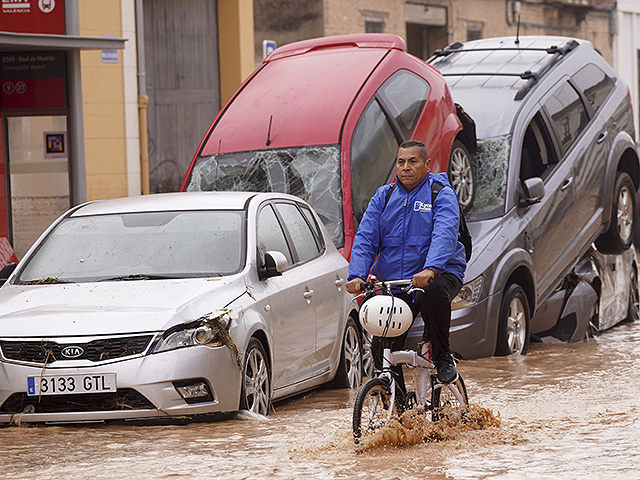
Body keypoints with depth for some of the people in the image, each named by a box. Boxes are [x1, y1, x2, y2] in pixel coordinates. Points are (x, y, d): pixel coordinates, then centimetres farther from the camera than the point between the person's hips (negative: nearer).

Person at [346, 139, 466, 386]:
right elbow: (365, 238, 2)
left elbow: (444, 234, -21)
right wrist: (357, 275, -16)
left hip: (439, 273, -4)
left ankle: (442, 357, -17)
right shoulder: (383, 197, 11)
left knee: (434, 292, -39)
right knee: (381, 347, -8)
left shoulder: (441, 194, -3)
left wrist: (430, 269, -40)